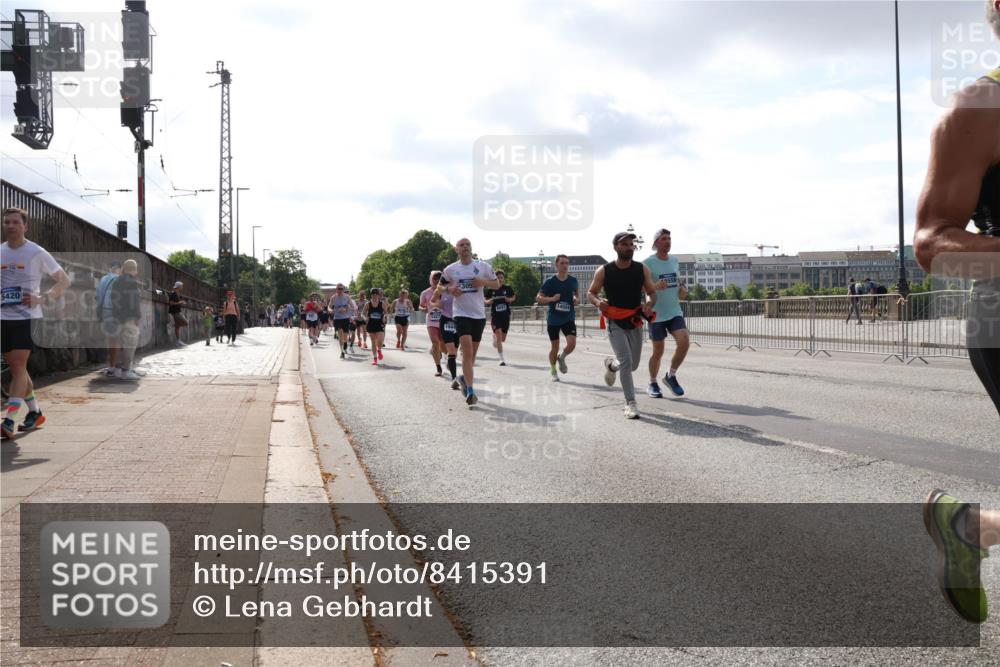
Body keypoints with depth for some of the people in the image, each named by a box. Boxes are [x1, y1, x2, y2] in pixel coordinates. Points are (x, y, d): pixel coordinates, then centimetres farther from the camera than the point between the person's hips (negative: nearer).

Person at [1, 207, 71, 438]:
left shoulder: (37, 253, -3)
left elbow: (64, 281, 1)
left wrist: (42, 299, -12)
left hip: (27, 317, -5)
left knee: (19, 367, -13)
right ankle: (35, 413, 26)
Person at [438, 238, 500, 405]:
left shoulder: (483, 266, 2)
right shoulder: (450, 269, 2)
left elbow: (497, 284, 8)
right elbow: (440, 286, 16)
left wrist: (484, 282, -13)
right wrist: (449, 288, -7)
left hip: (479, 314, 3)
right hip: (461, 314, -3)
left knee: (473, 352, 13)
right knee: (467, 351, -17)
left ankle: (464, 378, 39)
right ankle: (470, 391, -18)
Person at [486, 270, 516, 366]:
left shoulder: (508, 288, -1)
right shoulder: (491, 290, -1)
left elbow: (514, 297, 14)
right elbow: (486, 300, 10)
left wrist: (509, 299, -7)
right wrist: (489, 301, -12)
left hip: (505, 315, 2)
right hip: (495, 315, -2)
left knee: (502, 339, 10)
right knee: (498, 335, -15)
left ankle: (495, 337, 49)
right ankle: (502, 359, -10)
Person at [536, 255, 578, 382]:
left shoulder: (573, 281, 2)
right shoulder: (550, 281, -7)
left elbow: (577, 293, 22)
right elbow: (539, 298, -5)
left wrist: (577, 299, -1)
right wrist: (551, 299, -22)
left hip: (569, 318, 2)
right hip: (553, 319, -2)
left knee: (572, 343, -16)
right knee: (554, 347, 6)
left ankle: (561, 358, 17)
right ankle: (553, 372, 27)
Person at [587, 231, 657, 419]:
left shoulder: (642, 269, -3)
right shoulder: (604, 271, -8)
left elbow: (652, 293, 3)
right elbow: (591, 293, 3)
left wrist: (650, 304, -20)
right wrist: (598, 302, -20)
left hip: (635, 322, 3)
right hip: (615, 323, -3)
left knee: (633, 365, 13)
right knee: (626, 361, -18)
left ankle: (611, 364, 47)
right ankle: (630, 403, -10)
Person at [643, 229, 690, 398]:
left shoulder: (675, 261, 10)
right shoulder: (648, 263, -9)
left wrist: (683, 290, 3)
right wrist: (655, 286, -32)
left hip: (675, 312, 5)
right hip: (656, 314, -4)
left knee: (684, 342, -13)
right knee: (658, 351, 2)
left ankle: (671, 376, 8)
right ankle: (652, 384, 23)